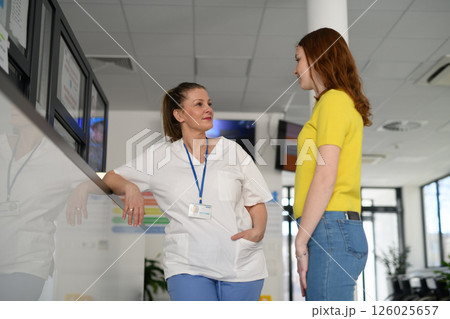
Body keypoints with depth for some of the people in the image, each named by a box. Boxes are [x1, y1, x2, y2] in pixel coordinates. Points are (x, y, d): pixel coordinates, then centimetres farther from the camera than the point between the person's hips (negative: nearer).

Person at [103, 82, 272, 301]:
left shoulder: (231, 149, 10)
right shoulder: (162, 157, 7)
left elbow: (256, 203, 13)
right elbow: (110, 178, 10)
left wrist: (258, 230, -7)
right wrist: (130, 188, -12)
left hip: (242, 264, 2)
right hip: (188, 265, -2)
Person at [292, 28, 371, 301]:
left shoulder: (333, 100, -5)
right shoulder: (347, 104, 23)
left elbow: (325, 177, -15)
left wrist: (301, 242, -14)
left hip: (330, 229, -9)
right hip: (345, 229, 9)